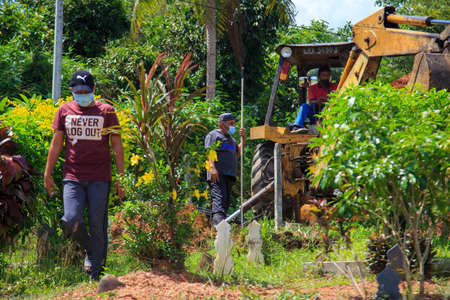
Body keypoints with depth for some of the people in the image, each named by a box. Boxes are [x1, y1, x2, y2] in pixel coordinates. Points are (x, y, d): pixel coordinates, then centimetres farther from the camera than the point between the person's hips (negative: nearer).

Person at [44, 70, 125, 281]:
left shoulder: (106, 111, 4)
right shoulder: (65, 111, 10)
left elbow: (117, 147, 5)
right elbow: (56, 144, 16)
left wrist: (121, 177, 1)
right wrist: (47, 174, 13)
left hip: (100, 178, -1)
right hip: (72, 177, 2)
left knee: (97, 226, -2)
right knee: (71, 221, -14)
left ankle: (96, 275, 8)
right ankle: (89, 249, 16)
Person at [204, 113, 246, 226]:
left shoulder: (231, 138, 30)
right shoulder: (213, 135, 3)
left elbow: (238, 153, 29)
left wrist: (244, 139, 18)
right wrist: (212, 167, -25)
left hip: (229, 174, 9)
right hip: (217, 174, -9)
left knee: (226, 201, 3)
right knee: (219, 198, -22)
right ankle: (218, 222, -36)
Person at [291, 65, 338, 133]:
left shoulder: (334, 87, 10)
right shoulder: (313, 88, 7)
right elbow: (311, 102, -8)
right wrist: (317, 102, -33)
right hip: (315, 113, 1)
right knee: (304, 106, -25)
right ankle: (296, 127, -45)